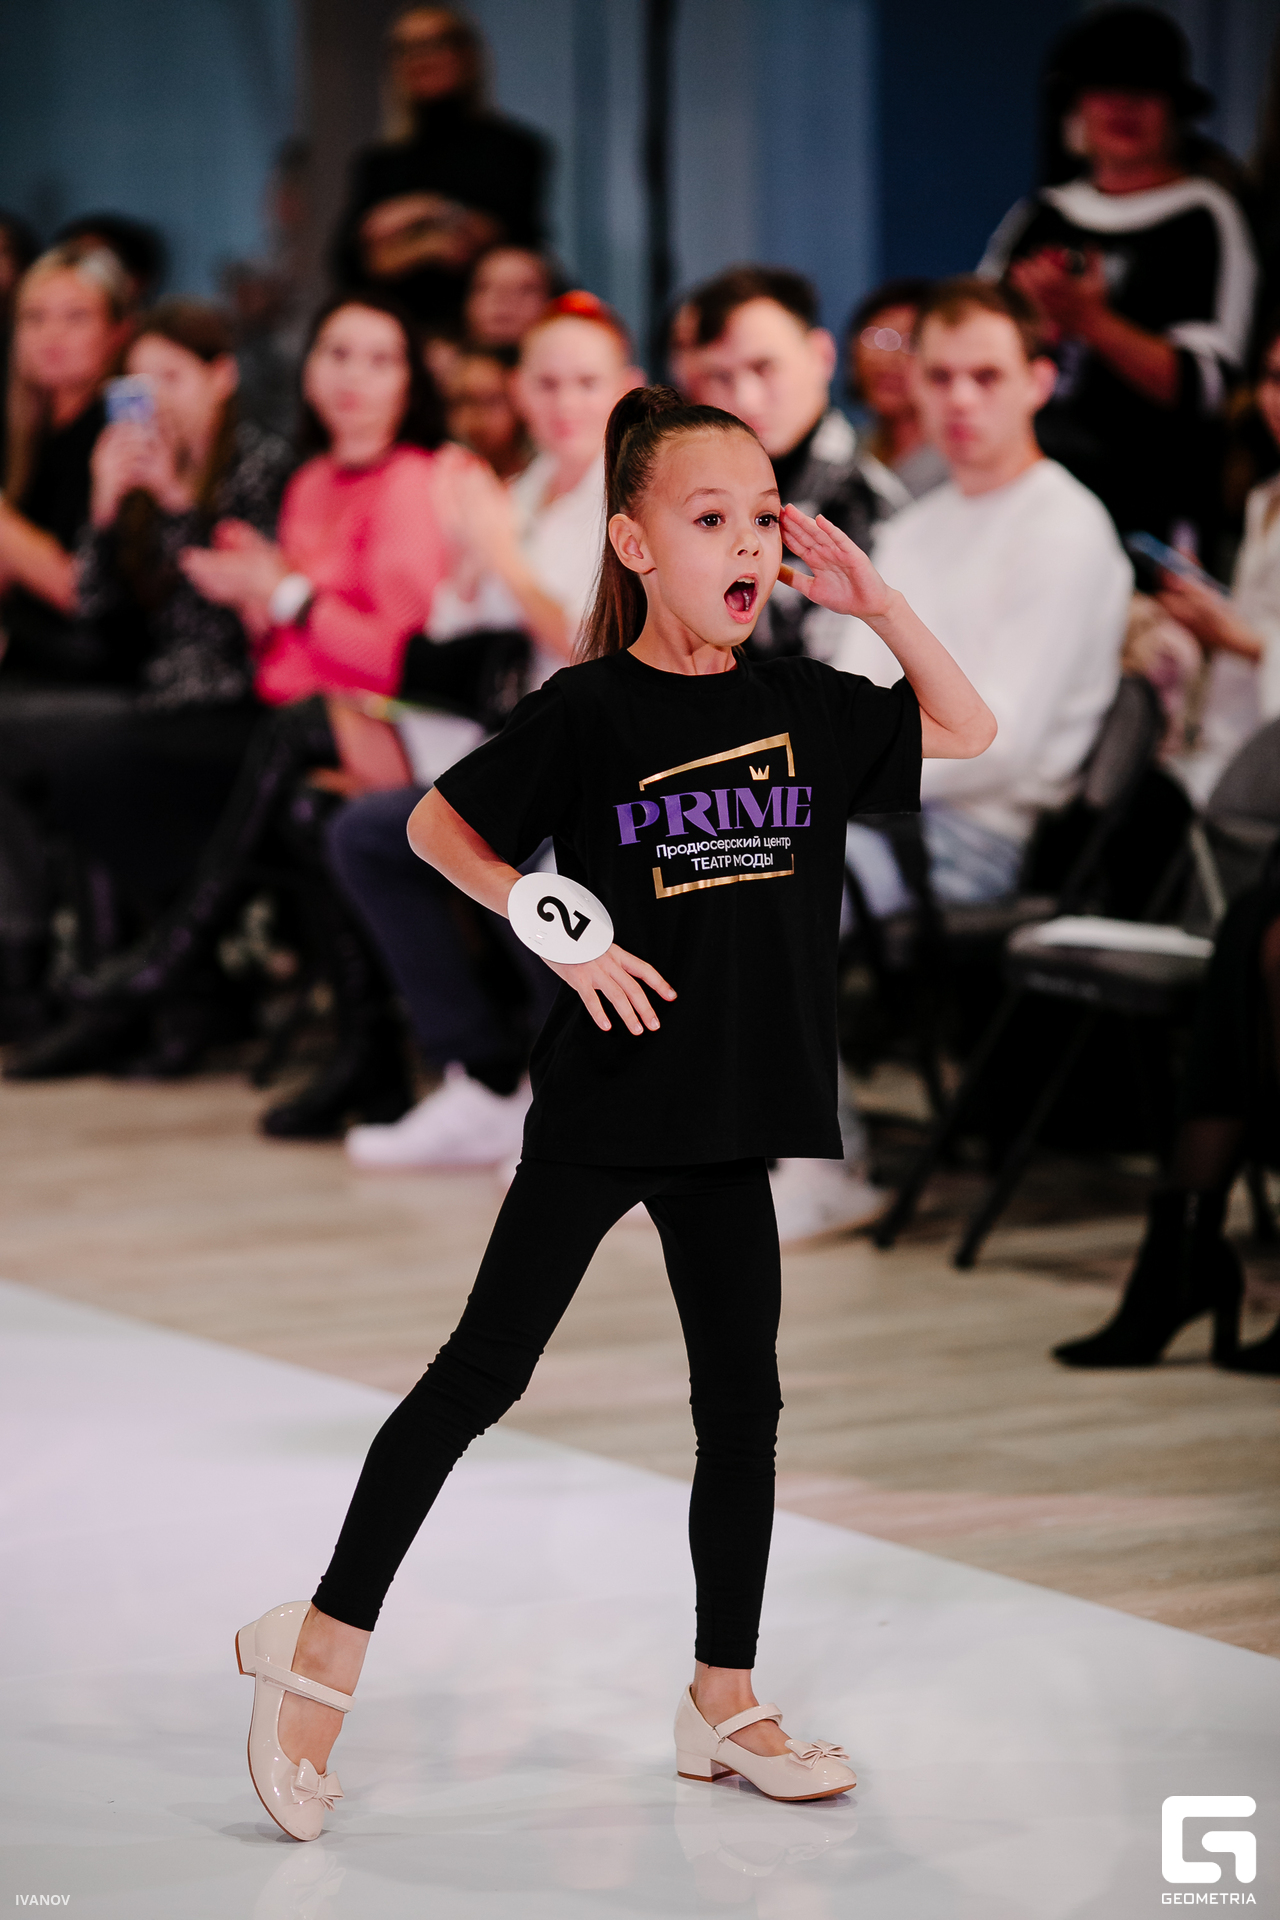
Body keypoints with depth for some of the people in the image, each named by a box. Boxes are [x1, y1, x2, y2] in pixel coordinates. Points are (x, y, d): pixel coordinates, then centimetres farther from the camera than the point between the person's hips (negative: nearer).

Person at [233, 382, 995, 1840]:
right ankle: (321, 1649, 6)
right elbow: (437, 825, -2)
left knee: (741, 1399, 9)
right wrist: (562, 935, -12)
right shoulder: (590, 709, -10)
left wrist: (876, 600, 0)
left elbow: (968, 737, 12)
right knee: (486, 1368, -3)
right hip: (604, 1092, -5)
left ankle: (723, 1705, 20)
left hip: (729, 1112, 5)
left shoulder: (799, 702, 4)